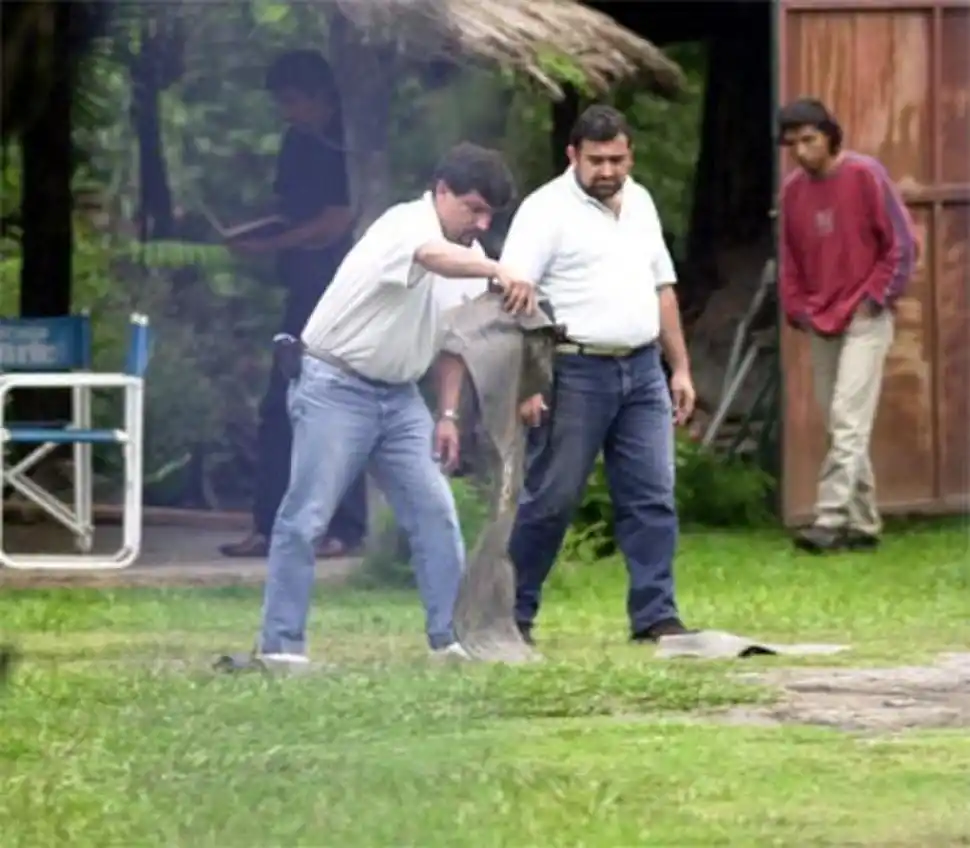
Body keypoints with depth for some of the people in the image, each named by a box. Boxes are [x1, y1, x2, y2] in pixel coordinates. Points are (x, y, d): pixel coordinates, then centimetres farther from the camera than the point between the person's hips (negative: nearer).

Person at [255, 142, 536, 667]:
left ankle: (450, 635, 3)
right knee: (305, 519, -6)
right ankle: (280, 644, -2)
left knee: (435, 511, 0)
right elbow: (434, 257, -44)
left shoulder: (465, 252, 9)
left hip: (398, 396, 8)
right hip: (335, 387, -8)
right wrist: (498, 271, -60)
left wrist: (450, 414, 14)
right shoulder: (408, 224, -18)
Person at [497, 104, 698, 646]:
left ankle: (656, 616, 5)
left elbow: (661, 288, 21)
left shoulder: (640, 203, 14)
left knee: (654, 496, 2)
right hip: (576, 373, -6)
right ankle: (512, 614, 8)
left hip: (642, 371, 6)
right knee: (551, 499, -2)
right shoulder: (548, 210, -7)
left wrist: (680, 368, 16)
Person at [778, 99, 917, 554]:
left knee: (848, 419, -14)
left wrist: (876, 298, -9)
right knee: (841, 427, 7)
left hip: (863, 319, -6)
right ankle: (862, 523, 13)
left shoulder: (865, 175, -8)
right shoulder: (793, 189, 7)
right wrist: (797, 308, 4)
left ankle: (831, 518, -20)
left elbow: (901, 243, -6)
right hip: (820, 324, 6)